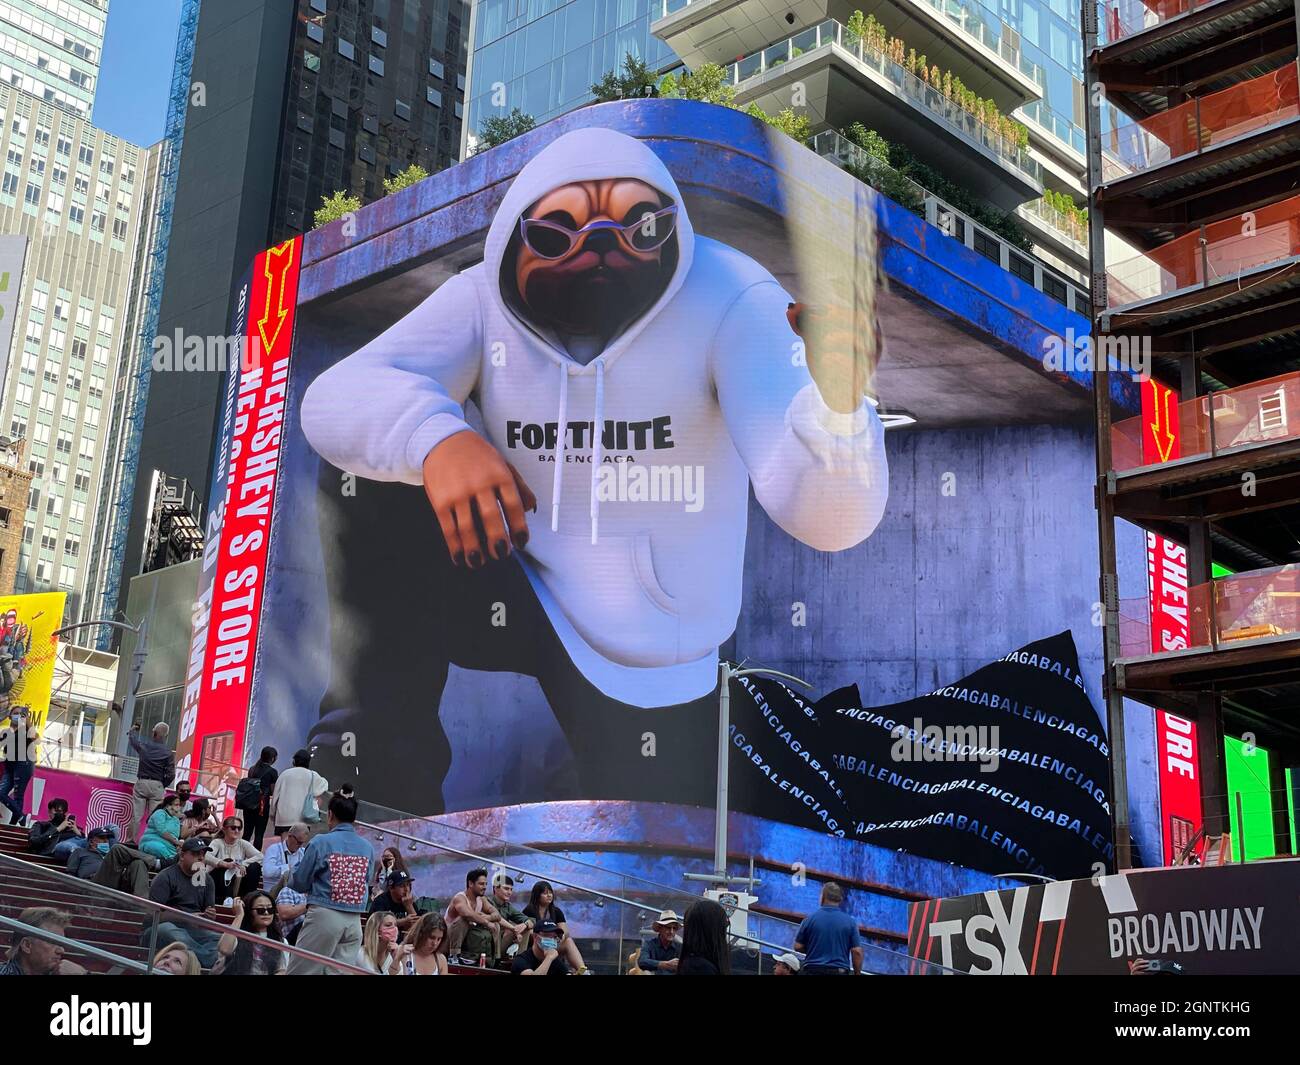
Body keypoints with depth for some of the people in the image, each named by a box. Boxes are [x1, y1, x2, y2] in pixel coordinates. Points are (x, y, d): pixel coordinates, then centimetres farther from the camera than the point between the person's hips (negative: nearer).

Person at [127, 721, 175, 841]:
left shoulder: (144, 745, 0)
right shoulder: (168, 752, -7)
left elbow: (132, 739, 25)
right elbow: (171, 774, -9)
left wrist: (134, 729, 45)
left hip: (141, 783, 2)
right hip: (157, 786, -2)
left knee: (136, 815, 4)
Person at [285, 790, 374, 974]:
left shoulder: (321, 843, -5)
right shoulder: (367, 847, 5)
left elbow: (299, 883, 2)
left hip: (324, 915, -4)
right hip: (353, 921, 4)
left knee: (300, 972, 3)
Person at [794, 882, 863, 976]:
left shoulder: (810, 919, 1)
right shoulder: (850, 922, 1)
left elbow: (798, 946, 5)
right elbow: (857, 951, -3)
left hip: (813, 971, 0)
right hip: (839, 971, 0)